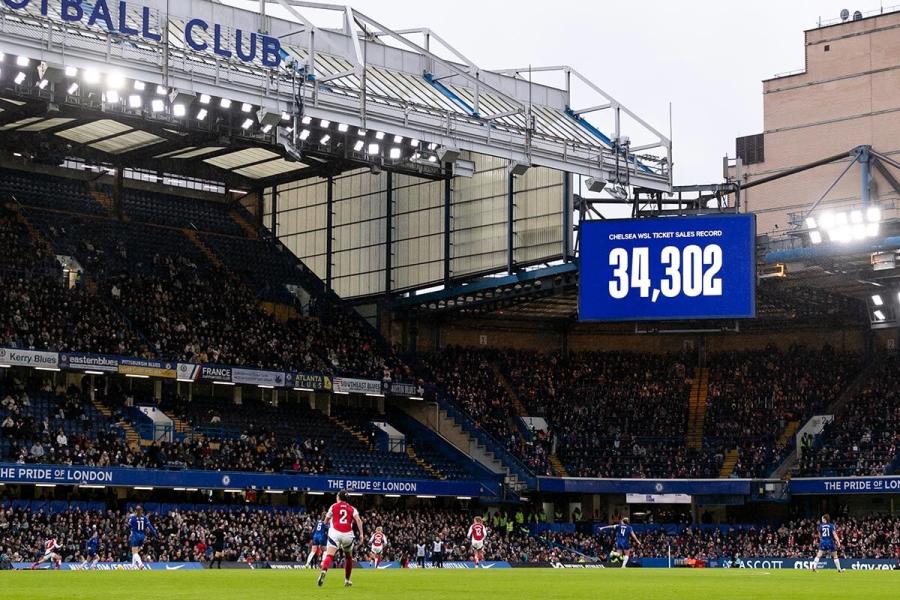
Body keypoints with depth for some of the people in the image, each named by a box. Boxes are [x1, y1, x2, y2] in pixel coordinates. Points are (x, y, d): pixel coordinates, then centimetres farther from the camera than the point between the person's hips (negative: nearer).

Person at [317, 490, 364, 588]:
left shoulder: (334, 506, 13)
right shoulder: (351, 508, 15)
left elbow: (326, 521, 20)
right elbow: (358, 520, -3)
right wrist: (361, 533, -6)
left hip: (335, 533, -2)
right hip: (348, 534, 2)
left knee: (329, 555, -14)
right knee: (348, 557, 23)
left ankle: (323, 572, -43)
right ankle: (347, 580, 27)